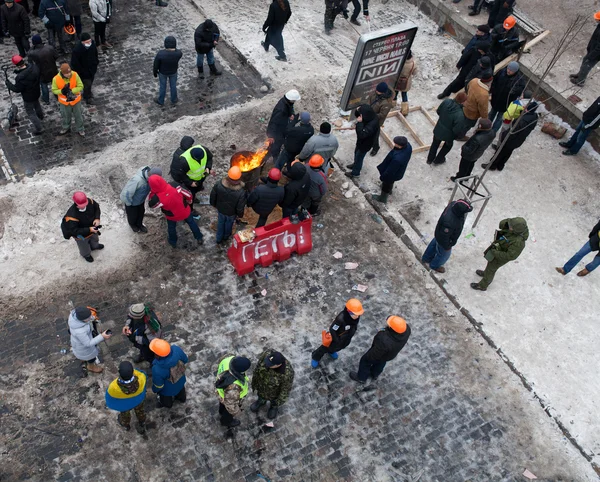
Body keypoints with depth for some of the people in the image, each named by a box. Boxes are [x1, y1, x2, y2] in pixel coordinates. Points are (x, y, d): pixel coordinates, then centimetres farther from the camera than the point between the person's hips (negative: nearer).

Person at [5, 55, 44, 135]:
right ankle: (40, 116, 62)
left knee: (30, 112, 13)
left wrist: (8, 84, -6)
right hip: (36, 92, 7)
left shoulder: (20, 77, -38)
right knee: (37, 105, 35)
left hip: (28, 97, -7)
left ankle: (38, 129, 20)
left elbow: (17, 89, -25)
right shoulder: (34, 67, -21)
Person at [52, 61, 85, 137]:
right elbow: (54, 90, -13)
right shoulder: (56, 79, -24)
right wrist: (62, 91, -33)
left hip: (76, 100, 0)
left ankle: (80, 129, 44)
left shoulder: (75, 75, -24)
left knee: (78, 115, 20)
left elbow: (80, 86, -17)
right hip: (64, 102, 0)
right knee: (66, 116, 24)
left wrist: (71, 91, -32)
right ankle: (66, 128, 51)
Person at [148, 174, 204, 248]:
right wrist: (189, 200, 7)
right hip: (185, 211, 2)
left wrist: (152, 192, -15)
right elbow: (188, 194, -15)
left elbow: (151, 204, -13)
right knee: (192, 223, 29)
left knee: (171, 228, 30)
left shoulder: (157, 198, -37)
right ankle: (199, 238, 48)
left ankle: (173, 242, 55)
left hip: (172, 216, -1)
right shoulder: (174, 185, -31)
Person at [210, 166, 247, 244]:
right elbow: (240, 207, -24)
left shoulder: (218, 185, -33)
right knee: (229, 223, 30)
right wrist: (240, 214, 0)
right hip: (232, 212, -1)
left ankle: (219, 239, 52)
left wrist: (213, 204, 10)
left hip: (220, 208, 2)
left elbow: (213, 196, -13)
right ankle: (226, 236, 60)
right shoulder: (241, 192, -39)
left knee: (221, 222, 31)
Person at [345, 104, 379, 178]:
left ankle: (355, 173, 39)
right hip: (362, 141, 8)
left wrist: (359, 122, -44)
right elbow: (358, 115, -1)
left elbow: (362, 134, -45)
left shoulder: (372, 125, -43)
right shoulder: (370, 117, -17)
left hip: (366, 143, -8)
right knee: (356, 152, 31)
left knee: (359, 157, 15)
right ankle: (356, 164, 59)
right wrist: (358, 111, -24)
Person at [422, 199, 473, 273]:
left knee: (434, 245, 33)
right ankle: (435, 266, 55)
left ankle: (426, 258, 62)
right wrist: (447, 246, -13)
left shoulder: (454, 204, -26)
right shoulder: (449, 223, -48)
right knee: (444, 254, 24)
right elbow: (444, 237, -31)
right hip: (443, 240, -7)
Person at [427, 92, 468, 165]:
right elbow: (457, 130, -30)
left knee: (435, 143, 31)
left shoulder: (446, 101, -22)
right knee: (448, 145, 31)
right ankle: (438, 160, 50)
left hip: (438, 129, 4)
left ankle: (430, 159, 52)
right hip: (448, 134, -4)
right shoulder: (460, 115, -39)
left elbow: (438, 111, -3)